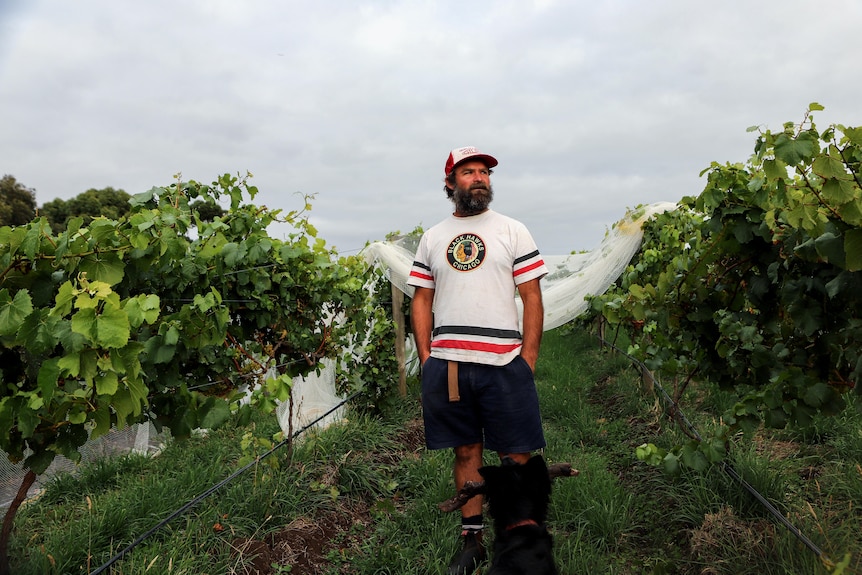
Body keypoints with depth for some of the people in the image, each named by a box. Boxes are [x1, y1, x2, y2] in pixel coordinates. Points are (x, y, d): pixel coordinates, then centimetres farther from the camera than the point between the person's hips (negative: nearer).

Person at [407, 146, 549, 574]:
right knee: (466, 452, 12)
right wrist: (425, 358, 3)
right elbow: (421, 300, 12)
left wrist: (527, 359, -5)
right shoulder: (432, 238, 12)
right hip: (445, 364, 2)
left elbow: (532, 298, 2)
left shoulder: (513, 231, 5)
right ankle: (472, 540, 25)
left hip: (504, 363, -2)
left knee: (517, 456, 4)